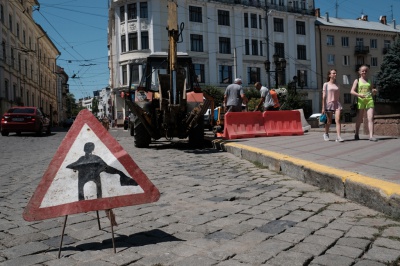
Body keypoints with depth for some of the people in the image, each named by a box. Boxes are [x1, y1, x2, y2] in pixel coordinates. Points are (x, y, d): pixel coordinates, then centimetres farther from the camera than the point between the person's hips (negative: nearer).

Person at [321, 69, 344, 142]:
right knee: (329, 121, 7)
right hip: (329, 104, -3)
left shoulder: (337, 85, 14)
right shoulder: (326, 84, 2)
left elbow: (339, 97, 16)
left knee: (338, 120, -13)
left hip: (337, 104, 3)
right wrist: (323, 107, -8)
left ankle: (338, 137, -18)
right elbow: (324, 96, -2)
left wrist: (340, 105, 13)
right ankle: (326, 134, 31)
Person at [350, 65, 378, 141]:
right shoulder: (357, 81, 7)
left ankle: (371, 136, -15)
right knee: (359, 119, 5)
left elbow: (372, 92, 21)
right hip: (361, 100, -2)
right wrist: (359, 95, -20)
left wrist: (374, 91, -2)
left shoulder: (369, 81, 16)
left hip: (369, 100, 2)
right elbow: (352, 91, -3)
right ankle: (356, 134, 21)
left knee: (371, 118, -10)